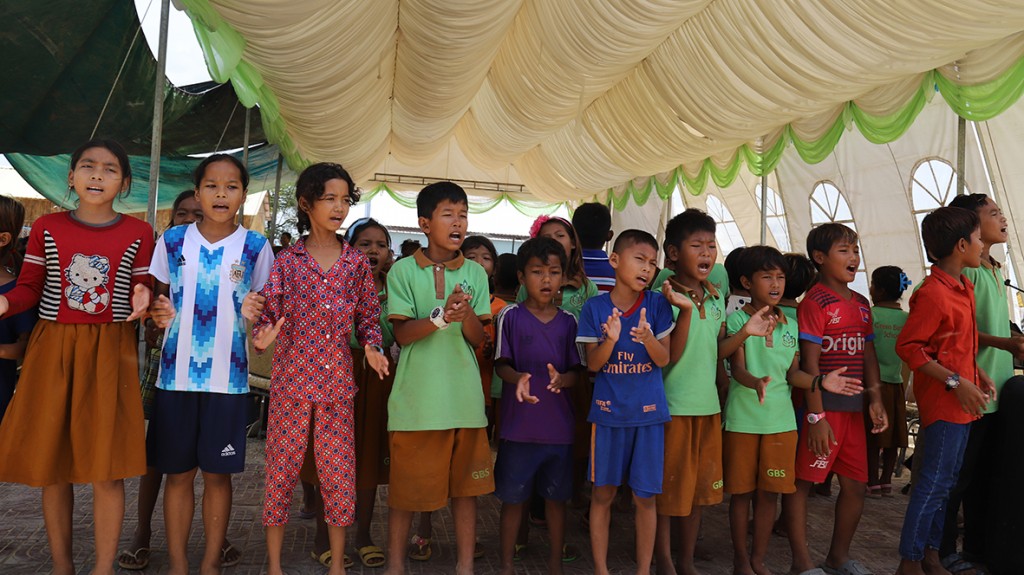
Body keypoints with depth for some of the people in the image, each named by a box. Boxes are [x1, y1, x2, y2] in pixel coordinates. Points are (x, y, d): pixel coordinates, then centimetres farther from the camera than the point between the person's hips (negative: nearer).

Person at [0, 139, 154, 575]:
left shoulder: (138, 233, 2)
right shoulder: (46, 227, 4)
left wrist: (141, 299, -15)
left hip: (111, 352, -1)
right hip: (52, 350, 2)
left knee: (107, 467, -1)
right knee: (51, 463, 9)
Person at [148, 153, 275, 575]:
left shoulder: (256, 247, 1)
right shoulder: (172, 240, 4)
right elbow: (158, 298, 11)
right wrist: (158, 313, -10)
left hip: (228, 376, -1)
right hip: (176, 373, 1)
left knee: (217, 473, 7)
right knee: (178, 472, 8)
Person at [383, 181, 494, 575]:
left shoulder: (475, 273, 7)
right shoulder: (404, 270, -1)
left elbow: (478, 338, 2)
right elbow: (401, 334, -8)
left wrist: (467, 313, -20)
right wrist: (442, 315, -25)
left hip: (465, 397, 3)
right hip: (416, 396, -2)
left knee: (466, 484, 10)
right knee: (407, 486, 7)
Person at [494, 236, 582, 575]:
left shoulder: (568, 322, 5)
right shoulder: (511, 316, -2)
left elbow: (576, 372, 4)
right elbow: (501, 364, -4)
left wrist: (561, 379, -19)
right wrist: (517, 377, -25)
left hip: (558, 424, 2)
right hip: (518, 423, -2)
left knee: (556, 496, 13)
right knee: (513, 496, 7)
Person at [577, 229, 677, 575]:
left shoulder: (656, 304, -3)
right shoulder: (595, 307, -4)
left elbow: (663, 359, -6)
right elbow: (593, 364, -4)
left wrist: (647, 337, -26)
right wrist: (611, 339, -24)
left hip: (648, 412, 0)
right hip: (608, 411, 0)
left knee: (645, 496, 7)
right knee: (603, 492, 9)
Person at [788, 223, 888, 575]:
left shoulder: (861, 304, 12)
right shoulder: (815, 302, -11)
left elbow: (868, 354, 15)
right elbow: (809, 361, -14)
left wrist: (875, 399, 6)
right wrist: (816, 416, -17)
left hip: (854, 409, 8)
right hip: (823, 407, -8)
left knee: (856, 486, 14)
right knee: (802, 482, 1)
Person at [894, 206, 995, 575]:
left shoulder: (964, 288, 12)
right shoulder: (933, 294, -19)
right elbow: (907, 346, -21)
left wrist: (978, 375, 9)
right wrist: (956, 382, -21)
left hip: (962, 402, 10)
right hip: (943, 402, -10)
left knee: (946, 481, 15)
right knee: (935, 482, -4)